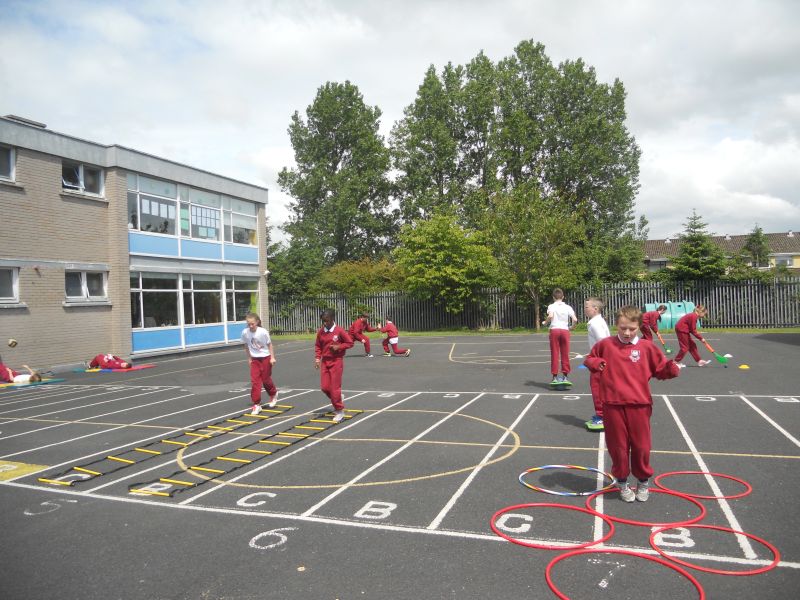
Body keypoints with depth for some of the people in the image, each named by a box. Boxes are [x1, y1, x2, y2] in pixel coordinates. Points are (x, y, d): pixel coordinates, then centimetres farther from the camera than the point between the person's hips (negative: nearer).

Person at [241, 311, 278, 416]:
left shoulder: (263, 332, -20)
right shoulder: (245, 332, -12)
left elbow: (269, 344, -7)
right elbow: (246, 346, 5)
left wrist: (272, 357, -8)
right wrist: (249, 358, 8)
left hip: (265, 357, -2)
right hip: (254, 359, 2)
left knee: (266, 379, 9)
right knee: (254, 381, -5)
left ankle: (274, 394, 39)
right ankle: (256, 404, 1)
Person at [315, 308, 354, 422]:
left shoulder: (339, 331, -12)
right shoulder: (321, 331, 2)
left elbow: (350, 343, -6)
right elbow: (318, 346, 11)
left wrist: (338, 346, -18)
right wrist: (317, 358, 0)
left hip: (336, 362, -5)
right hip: (325, 362, 5)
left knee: (335, 388, -3)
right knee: (324, 387, 5)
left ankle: (339, 411, 11)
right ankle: (337, 403, 31)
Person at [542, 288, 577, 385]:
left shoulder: (552, 306, -1)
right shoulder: (567, 307, 5)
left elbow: (550, 316, -20)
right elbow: (575, 320, -5)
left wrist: (545, 323, -2)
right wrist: (571, 327, 14)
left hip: (554, 330, -1)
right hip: (565, 330, 1)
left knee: (554, 354, 3)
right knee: (565, 355, 7)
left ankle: (555, 377, 4)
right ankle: (565, 376, 7)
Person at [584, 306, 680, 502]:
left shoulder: (646, 347, 1)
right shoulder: (605, 345, 1)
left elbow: (660, 368, 7)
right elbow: (589, 359, 14)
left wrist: (671, 369, -13)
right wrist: (595, 363, -7)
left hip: (639, 405, 0)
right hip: (613, 405, 0)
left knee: (641, 446, 9)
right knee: (618, 446, 10)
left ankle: (644, 482, 31)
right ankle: (622, 482, 29)